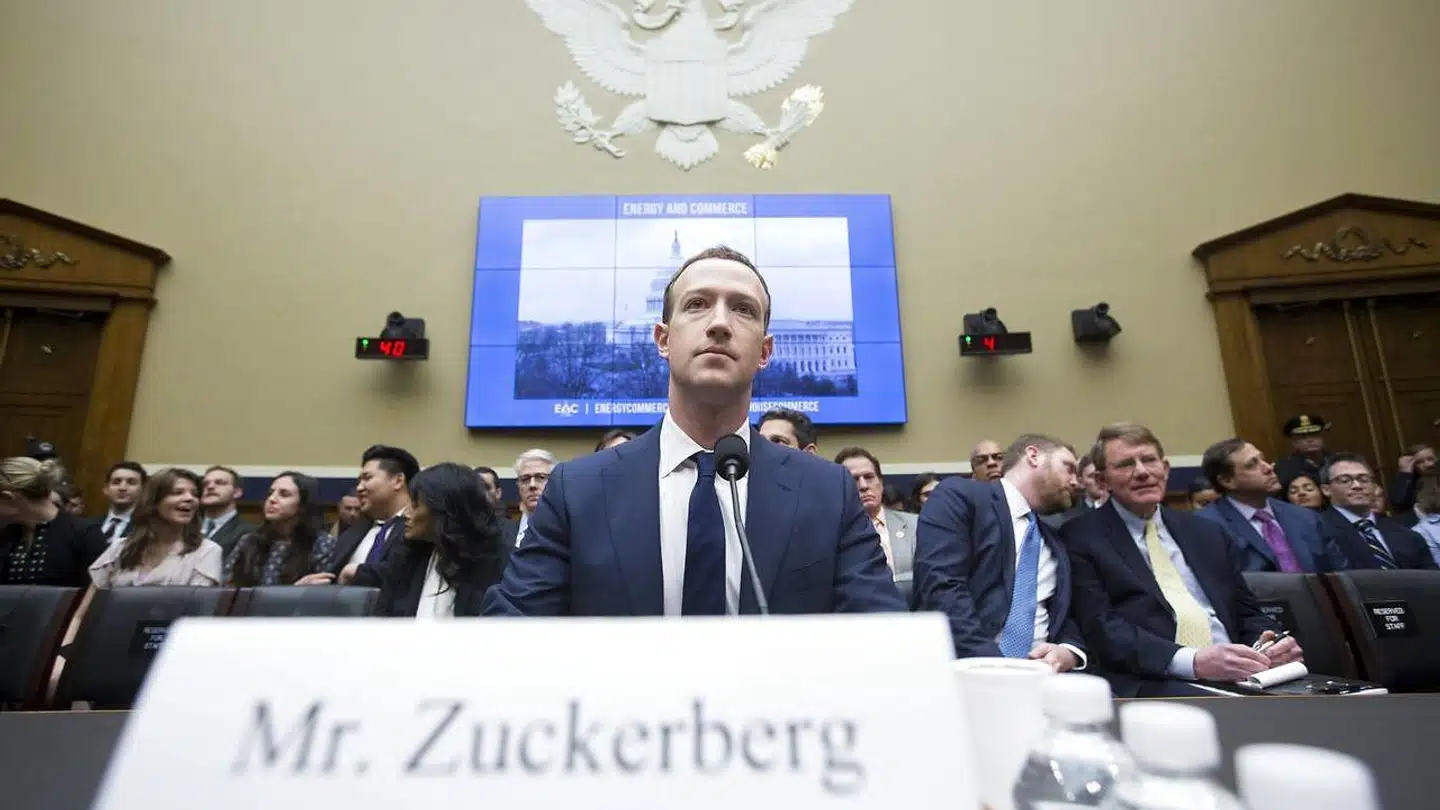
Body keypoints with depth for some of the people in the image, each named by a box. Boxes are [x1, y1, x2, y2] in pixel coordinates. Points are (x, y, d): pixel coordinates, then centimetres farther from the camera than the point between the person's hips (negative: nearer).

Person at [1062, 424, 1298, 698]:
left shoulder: (1209, 533, 20)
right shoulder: (1081, 539, 1)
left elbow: (1247, 613, 22)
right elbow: (1102, 629, -9)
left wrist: (1269, 647, -2)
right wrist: (1194, 661, -22)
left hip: (1237, 674, 7)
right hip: (1153, 682, -7)